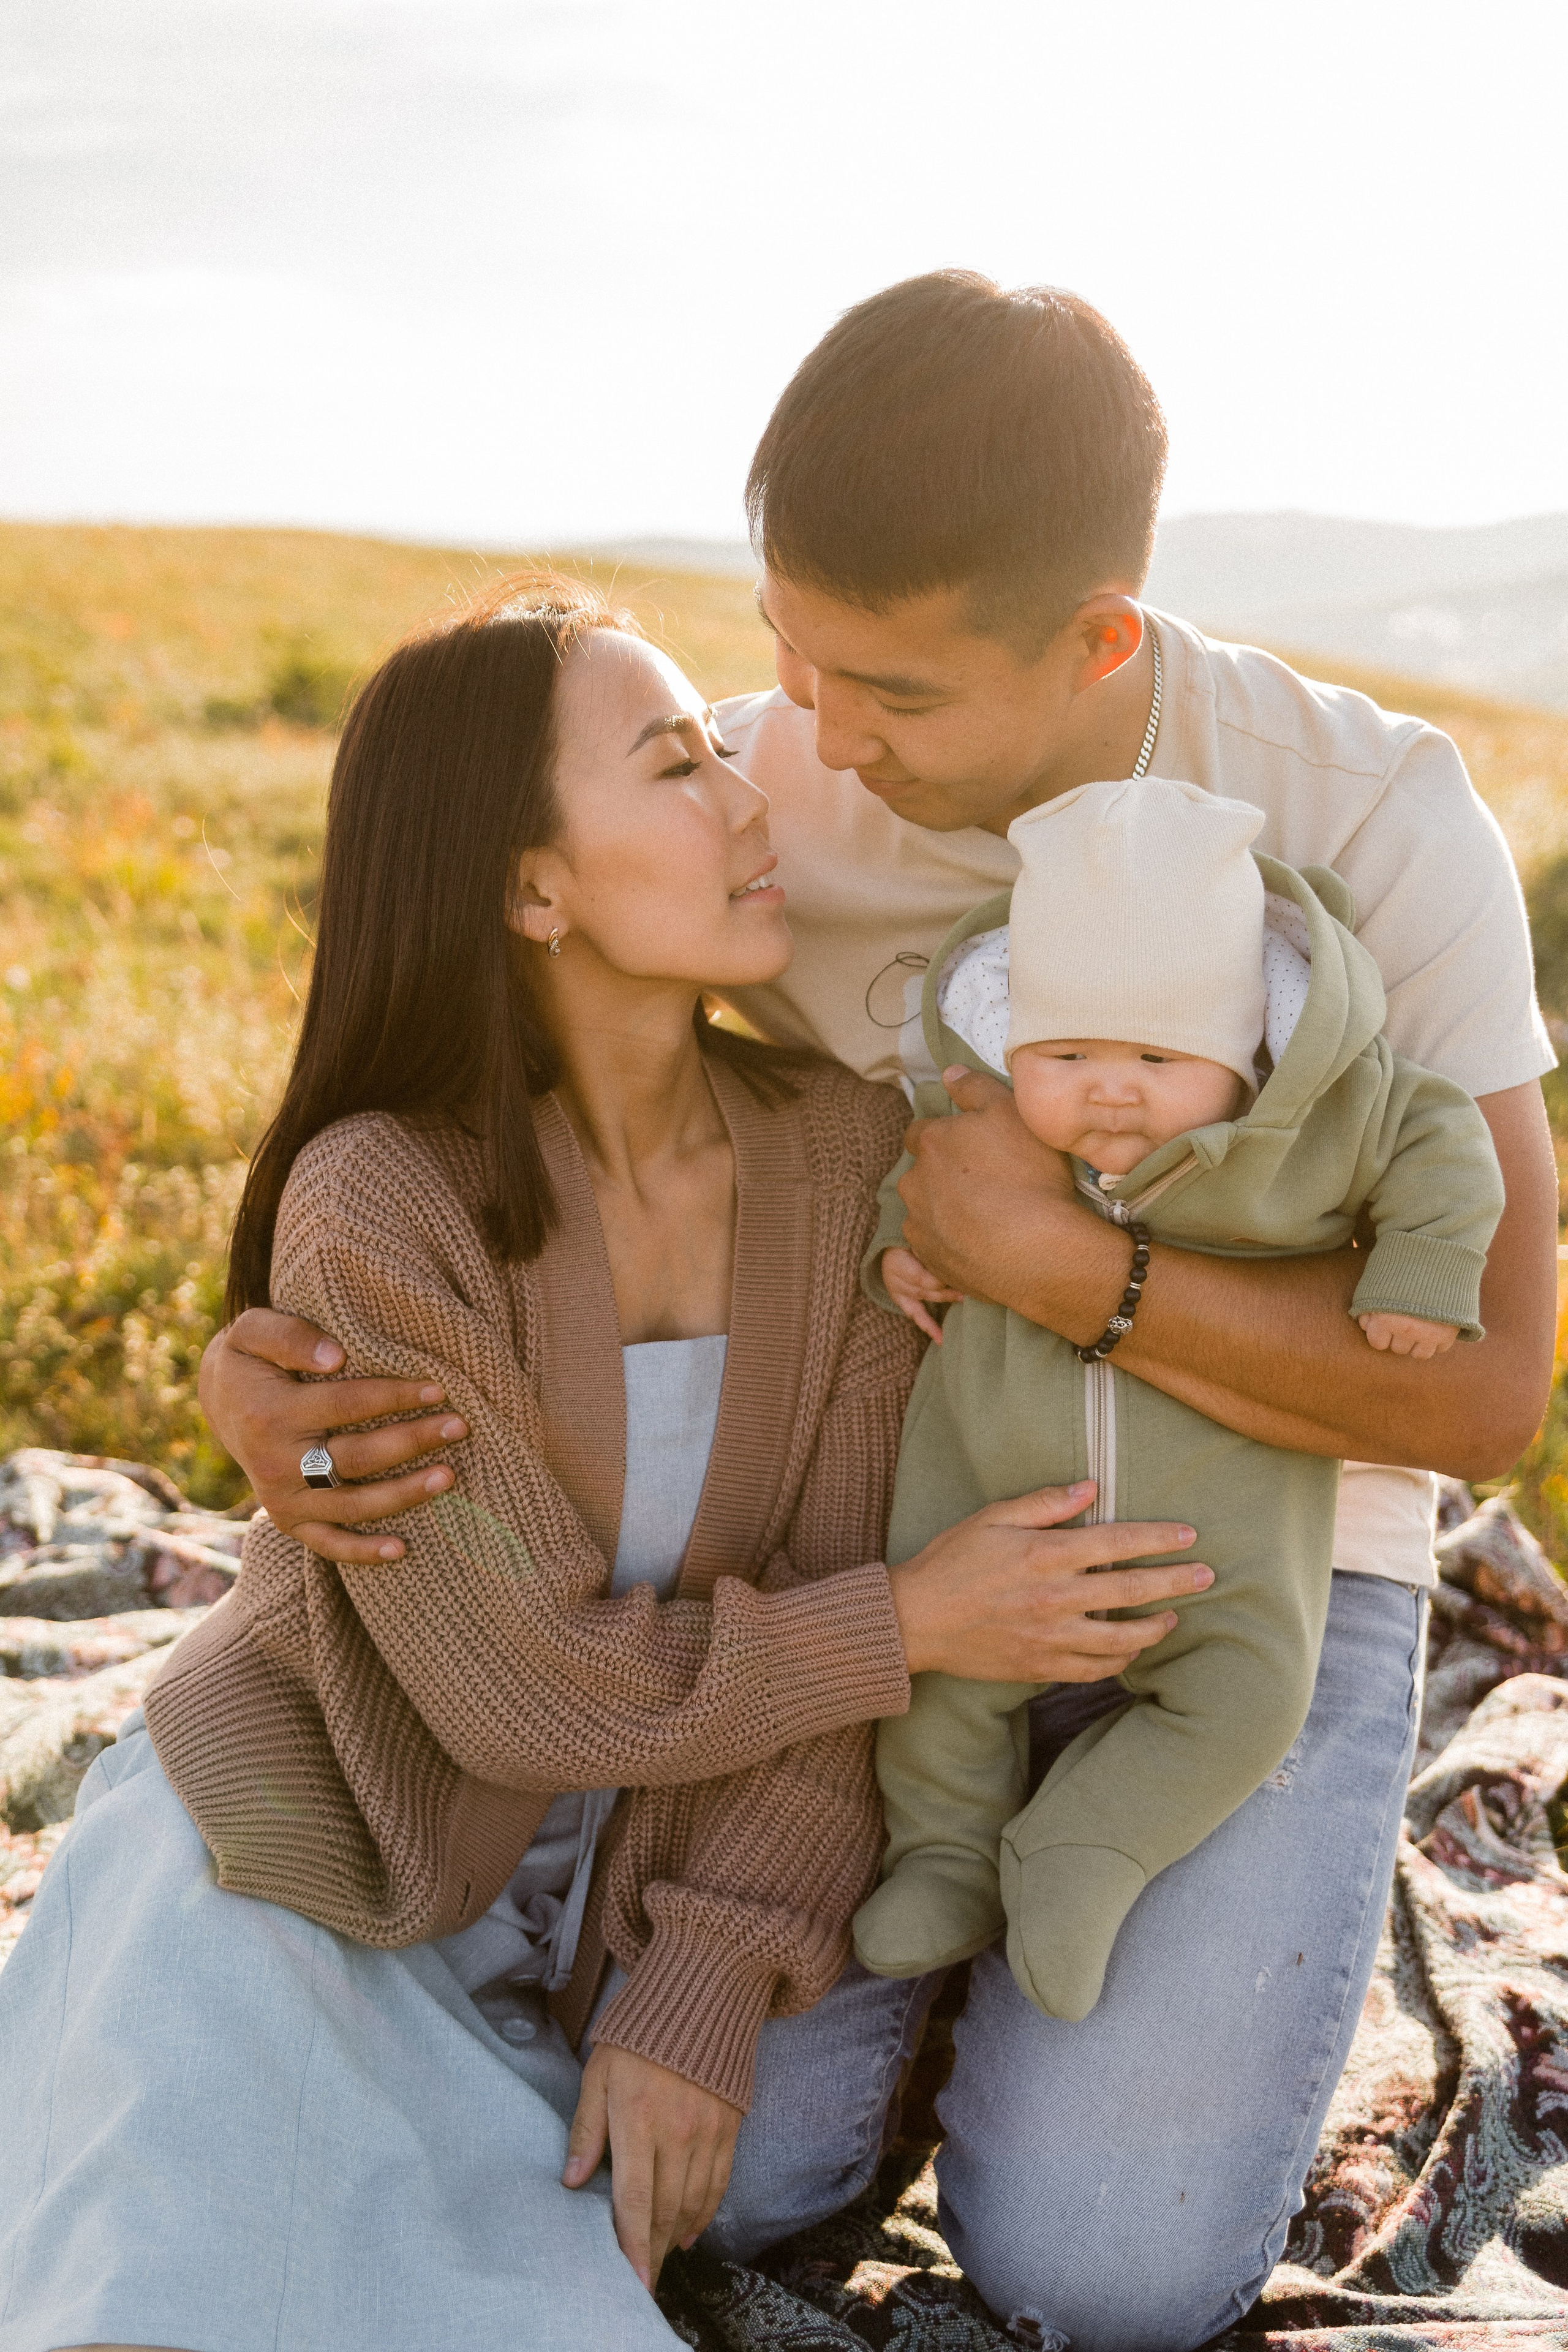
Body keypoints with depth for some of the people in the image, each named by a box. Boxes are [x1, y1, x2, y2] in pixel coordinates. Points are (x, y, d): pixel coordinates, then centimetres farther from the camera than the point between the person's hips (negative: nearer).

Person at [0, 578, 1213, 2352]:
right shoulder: (375, 1214, -25)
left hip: (593, 1905, 5)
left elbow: (826, 1594, -10)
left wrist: (702, 1999, -18)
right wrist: (919, 1625, -17)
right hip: (298, 1882, -5)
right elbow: (528, 1686, -21)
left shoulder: (843, 1156, -11)